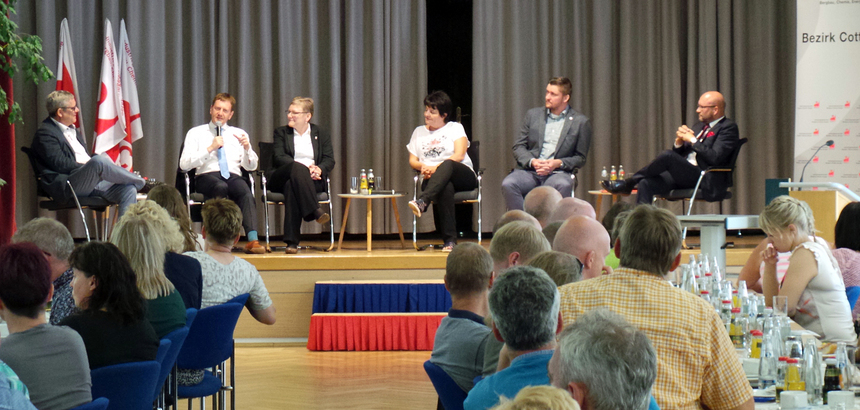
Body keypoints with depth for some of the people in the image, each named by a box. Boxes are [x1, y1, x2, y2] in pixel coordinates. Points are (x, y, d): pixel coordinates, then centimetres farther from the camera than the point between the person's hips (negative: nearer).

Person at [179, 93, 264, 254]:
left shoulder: (239, 134, 24)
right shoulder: (196, 133, 16)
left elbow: (251, 166, 18)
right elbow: (184, 164, 1)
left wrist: (247, 148, -2)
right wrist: (210, 148, -7)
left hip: (233, 176, 2)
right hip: (207, 176, -2)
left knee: (245, 190, -35)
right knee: (220, 187, -39)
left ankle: (252, 240, -47)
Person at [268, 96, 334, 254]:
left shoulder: (321, 135, 20)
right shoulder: (281, 133, 17)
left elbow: (330, 161, 8)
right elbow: (279, 158, 0)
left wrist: (319, 169, -18)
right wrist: (304, 169, -17)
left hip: (313, 181, 0)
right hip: (280, 179, 0)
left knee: (291, 186, -37)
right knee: (297, 168, -38)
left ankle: (292, 241, -44)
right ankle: (314, 211, -50)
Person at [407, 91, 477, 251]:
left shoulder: (455, 128, 15)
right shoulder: (419, 132, 25)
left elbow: (459, 155, -2)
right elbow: (412, 161, 17)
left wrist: (436, 167, -16)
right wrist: (423, 167, -8)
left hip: (463, 176, -1)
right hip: (434, 180, 1)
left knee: (447, 165, -40)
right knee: (446, 187, -39)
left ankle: (422, 202, -61)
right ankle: (449, 240, -48)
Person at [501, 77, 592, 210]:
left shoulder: (581, 122, 7)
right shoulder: (533, 115, 16)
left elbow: (580, 158, 8)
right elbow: (518, 146, 13)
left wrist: (558, 163, -11)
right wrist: (532, 161, -8)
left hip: (557, 172, -2)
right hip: (530, 171, 2)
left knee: (564, 185, -38)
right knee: (508, 184, -29)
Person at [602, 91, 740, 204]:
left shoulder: (728, 127, -2)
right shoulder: (699, 126, 24)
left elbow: (715, 158, -17)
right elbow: (679, 153, 23)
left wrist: (692, 140, -11)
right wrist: (679, 141, 1)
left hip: (705, 181, -8)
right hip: (684, 176, 8)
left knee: (668, 156, -28)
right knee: (646, 183, -15)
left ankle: (628, 183, -13)